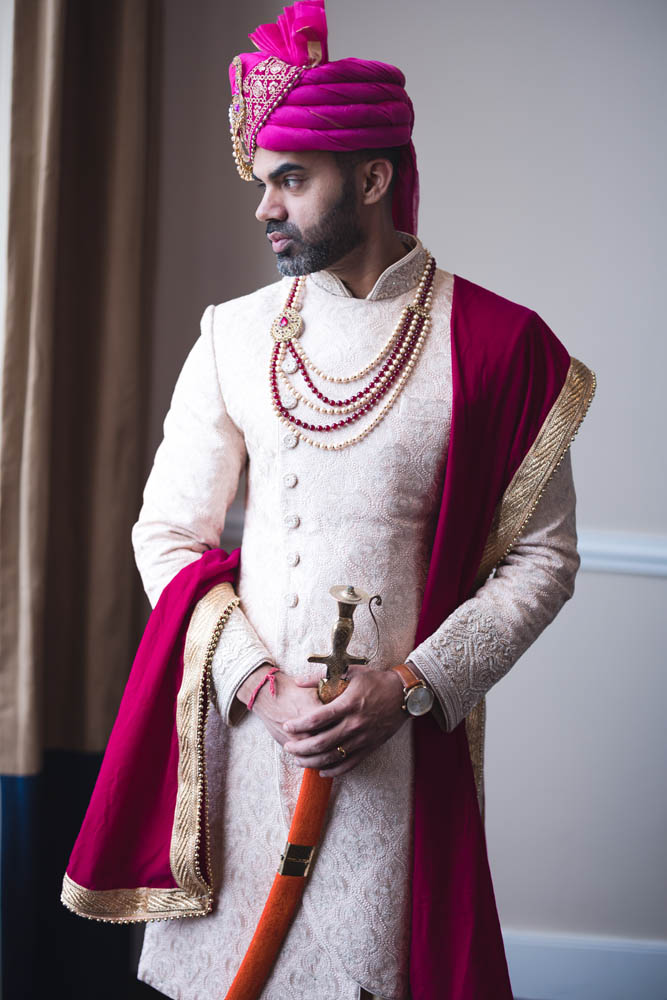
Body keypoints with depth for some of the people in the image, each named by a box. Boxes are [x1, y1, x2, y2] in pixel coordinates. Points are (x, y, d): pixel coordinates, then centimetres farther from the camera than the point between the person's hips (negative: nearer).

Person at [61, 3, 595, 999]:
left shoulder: (495, 344, -4)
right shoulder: (232, 338, 5)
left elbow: (541, 559, -2)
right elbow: (167, 534, 5)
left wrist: (409, 686, -13)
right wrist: (259, 685, -9)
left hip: (403, 743, -2)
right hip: (241, 721, 3)